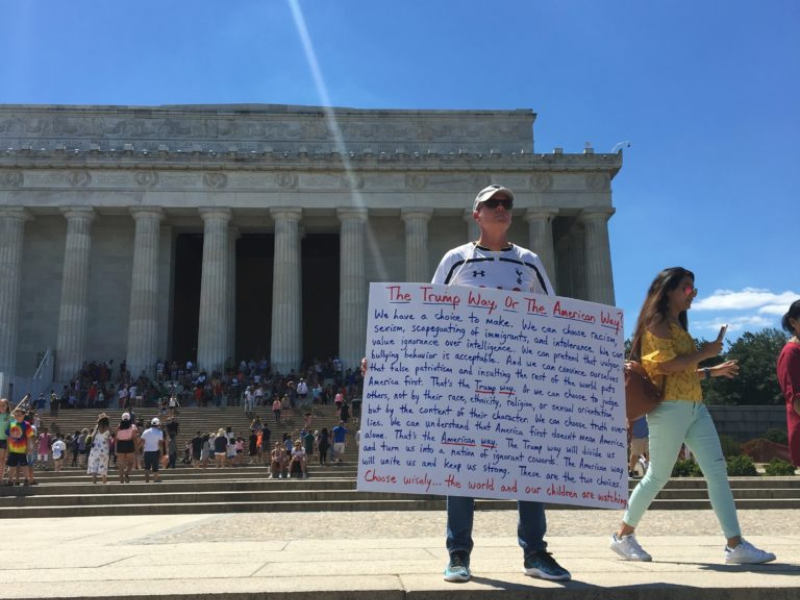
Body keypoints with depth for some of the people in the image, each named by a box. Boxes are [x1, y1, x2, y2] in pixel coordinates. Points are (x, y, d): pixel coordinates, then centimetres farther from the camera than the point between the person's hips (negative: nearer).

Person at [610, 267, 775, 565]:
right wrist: (704, 352, -10)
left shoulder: (678, 325, 21)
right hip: (669, 408, -9)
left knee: (717, 471, 0)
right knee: (658, 475, -1)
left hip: (694, 407, 9)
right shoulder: (657, 322, -6)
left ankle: (736, 545, 1)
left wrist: (712, 371, 20)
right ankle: (623, 536, 13)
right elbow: (666, 364, -19)